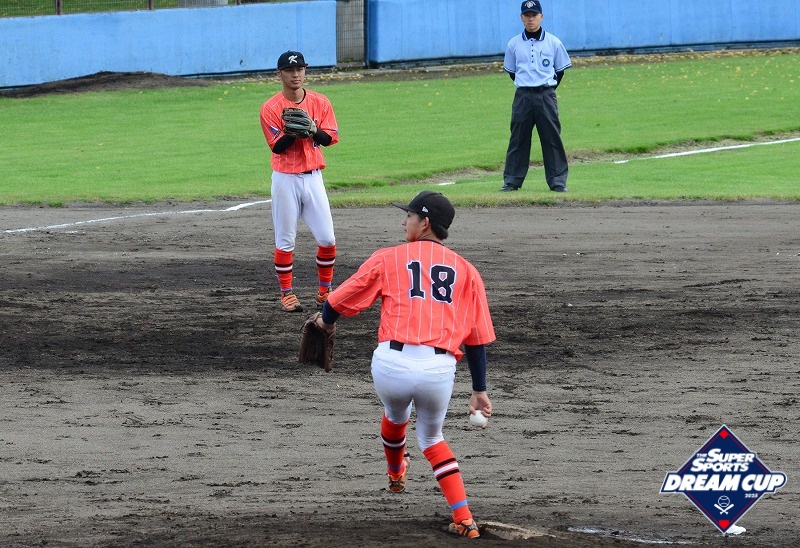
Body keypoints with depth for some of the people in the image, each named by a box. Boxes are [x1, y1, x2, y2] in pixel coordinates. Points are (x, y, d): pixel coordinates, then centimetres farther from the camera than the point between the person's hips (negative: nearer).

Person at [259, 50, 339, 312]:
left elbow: (330, 138, -1)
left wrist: (312, 131, -20)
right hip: (285, 179, -3)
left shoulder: (320, 102, 4)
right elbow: (277, 146, -10)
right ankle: (287, 294, 11)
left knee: (327, 239, 1)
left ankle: (325, 291, 15)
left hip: (313, 177, 3)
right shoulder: (271, 108, -5)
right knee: (285, 241, 1)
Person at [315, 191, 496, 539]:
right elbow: (477, 338, 14)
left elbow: (340, 301, 14)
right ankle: (464, 520, 12)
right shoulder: (466, 271, 16)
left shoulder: (388, 259, 10)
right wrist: (479, 391, 20)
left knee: (396, 415, 34)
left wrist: (326, 322, 37)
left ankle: (396, 475, 61)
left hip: (392, 363, -1)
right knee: (431, 436, 26)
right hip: (440, 368, 1)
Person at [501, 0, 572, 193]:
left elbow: (560, 70, 10)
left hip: (546, 96, -1)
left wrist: (548, 89, 5)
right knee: (518, 139, 2)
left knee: (552, 138, -1)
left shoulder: (553, 43, 3)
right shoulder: (514, 44, 6)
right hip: (522, 96, 1)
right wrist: (526, 88, 8)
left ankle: (558, 181, 2)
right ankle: (512, 180, 7)